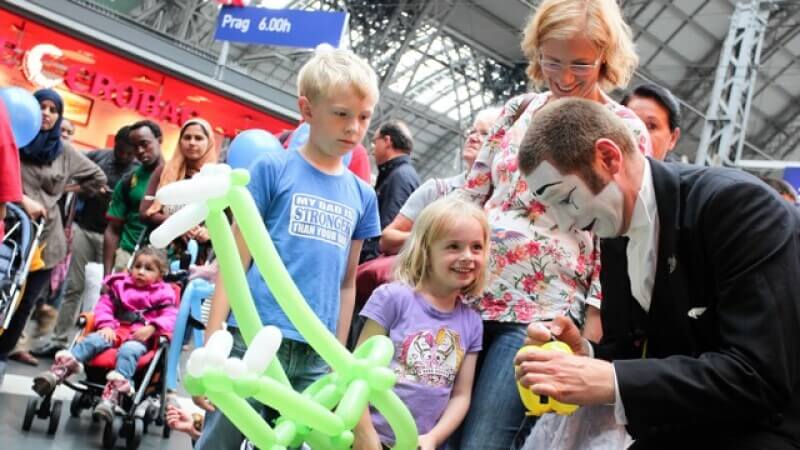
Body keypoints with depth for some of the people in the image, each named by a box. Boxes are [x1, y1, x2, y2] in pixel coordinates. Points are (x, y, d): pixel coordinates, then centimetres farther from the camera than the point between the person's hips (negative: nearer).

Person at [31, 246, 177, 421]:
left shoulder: (163, 294, 10)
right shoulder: (119, 285, 20)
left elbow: (170, 317, -2)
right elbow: (104, 305, 15)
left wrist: (151, 328, -20)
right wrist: (106, 326, -5)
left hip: (140, 337, -4)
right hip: (115, 331, 4)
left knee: (129, 350, -37)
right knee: (92, 341, -25)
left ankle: (115, 390, -56)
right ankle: (62, 367, -42)